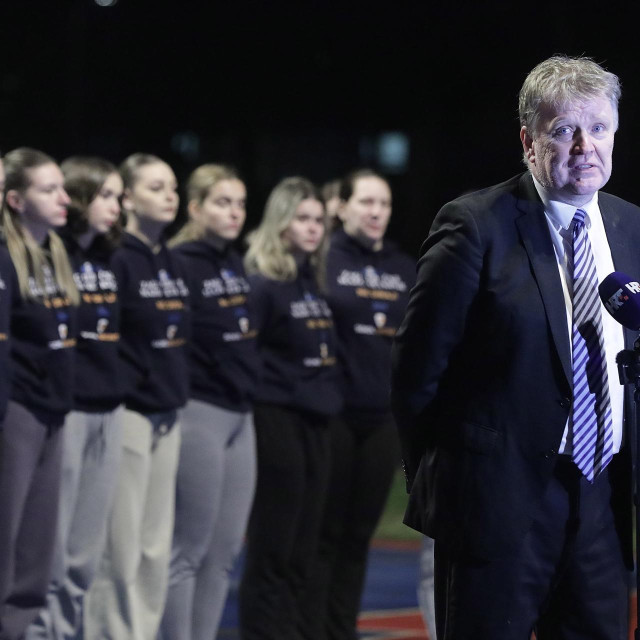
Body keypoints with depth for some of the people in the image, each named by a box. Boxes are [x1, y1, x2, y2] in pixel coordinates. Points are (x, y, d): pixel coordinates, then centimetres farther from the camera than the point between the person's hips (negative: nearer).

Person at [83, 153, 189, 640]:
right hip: (128, 413, -8)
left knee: (157, 546, 10)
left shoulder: (173, 264, 14)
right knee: (121, 548, -6)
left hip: (167, 416, 8)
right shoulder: (116, 260, -12)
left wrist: (177, 392, 15)